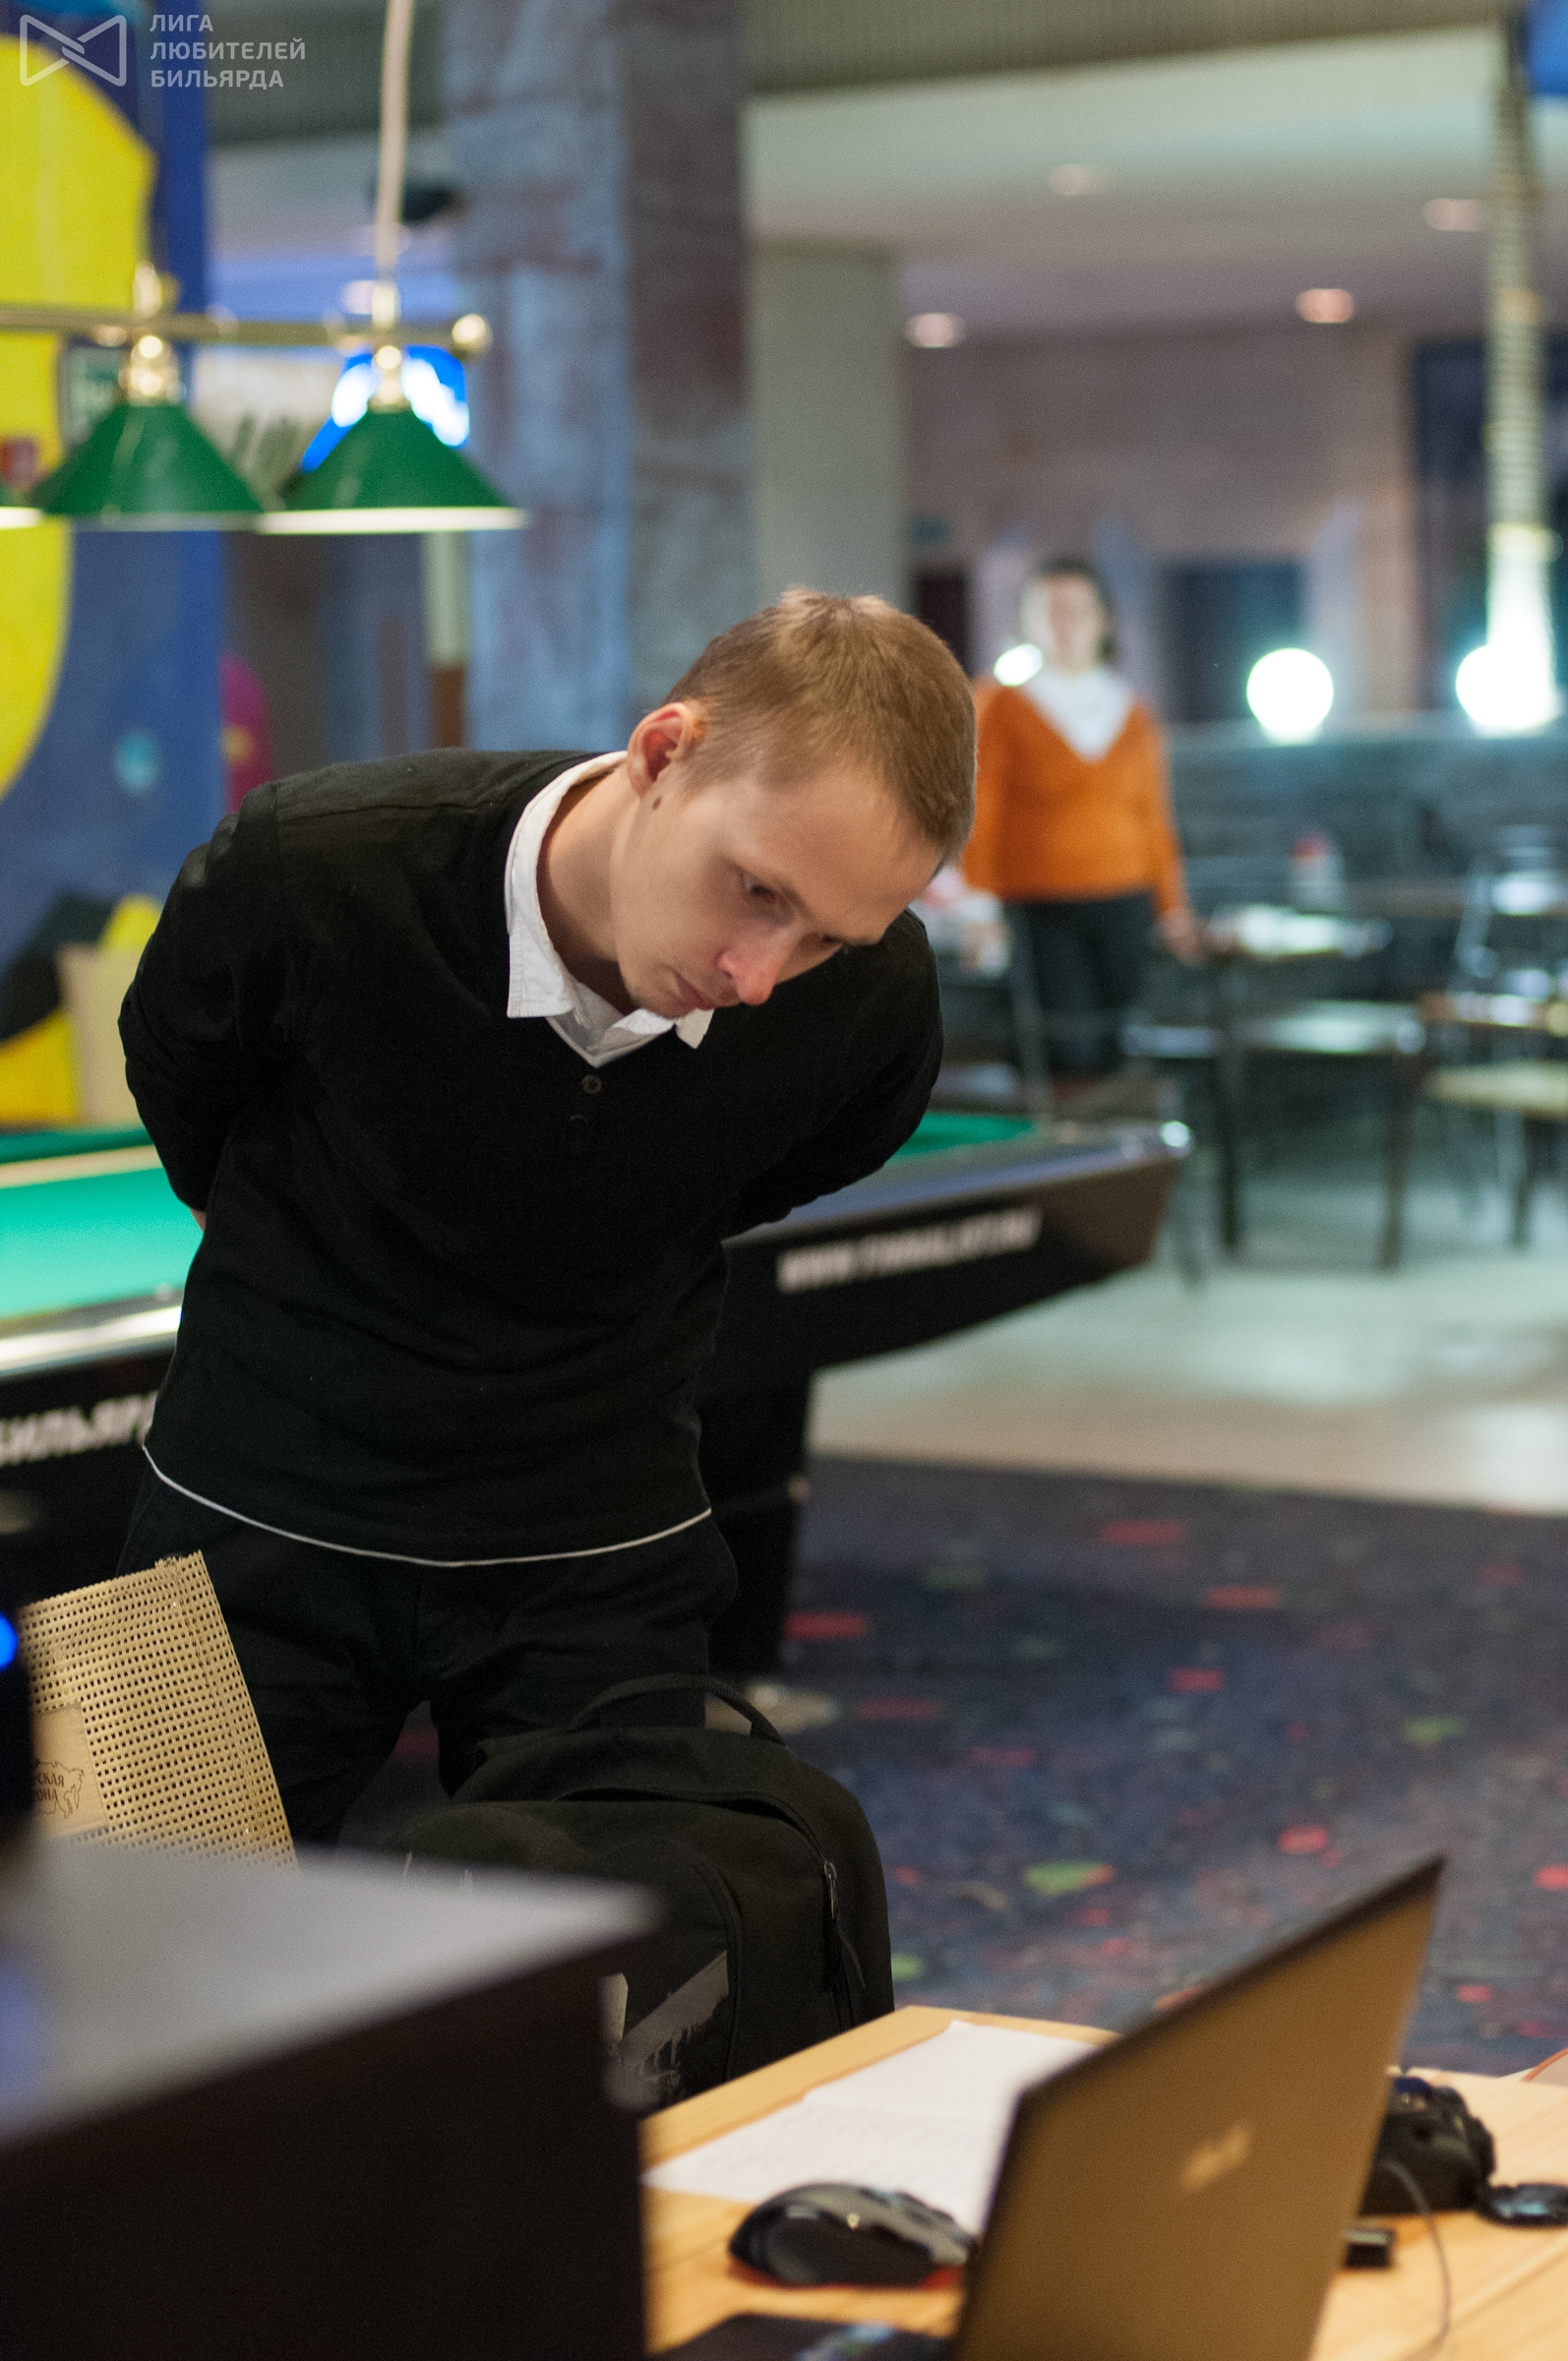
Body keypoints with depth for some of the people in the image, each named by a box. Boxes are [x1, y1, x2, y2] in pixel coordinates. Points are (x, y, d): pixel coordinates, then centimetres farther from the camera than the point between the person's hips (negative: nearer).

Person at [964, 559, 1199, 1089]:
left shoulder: (1132, 714, 13)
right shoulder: (1001, 707, 2)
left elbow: (1153, 816, 18)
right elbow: (979, 812, 0)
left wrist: (1171, 905, 16)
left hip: (1124, 906, 4)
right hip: (1039, 914, -4)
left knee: (1115, 1049, 0)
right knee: (1071, 1050, -13)